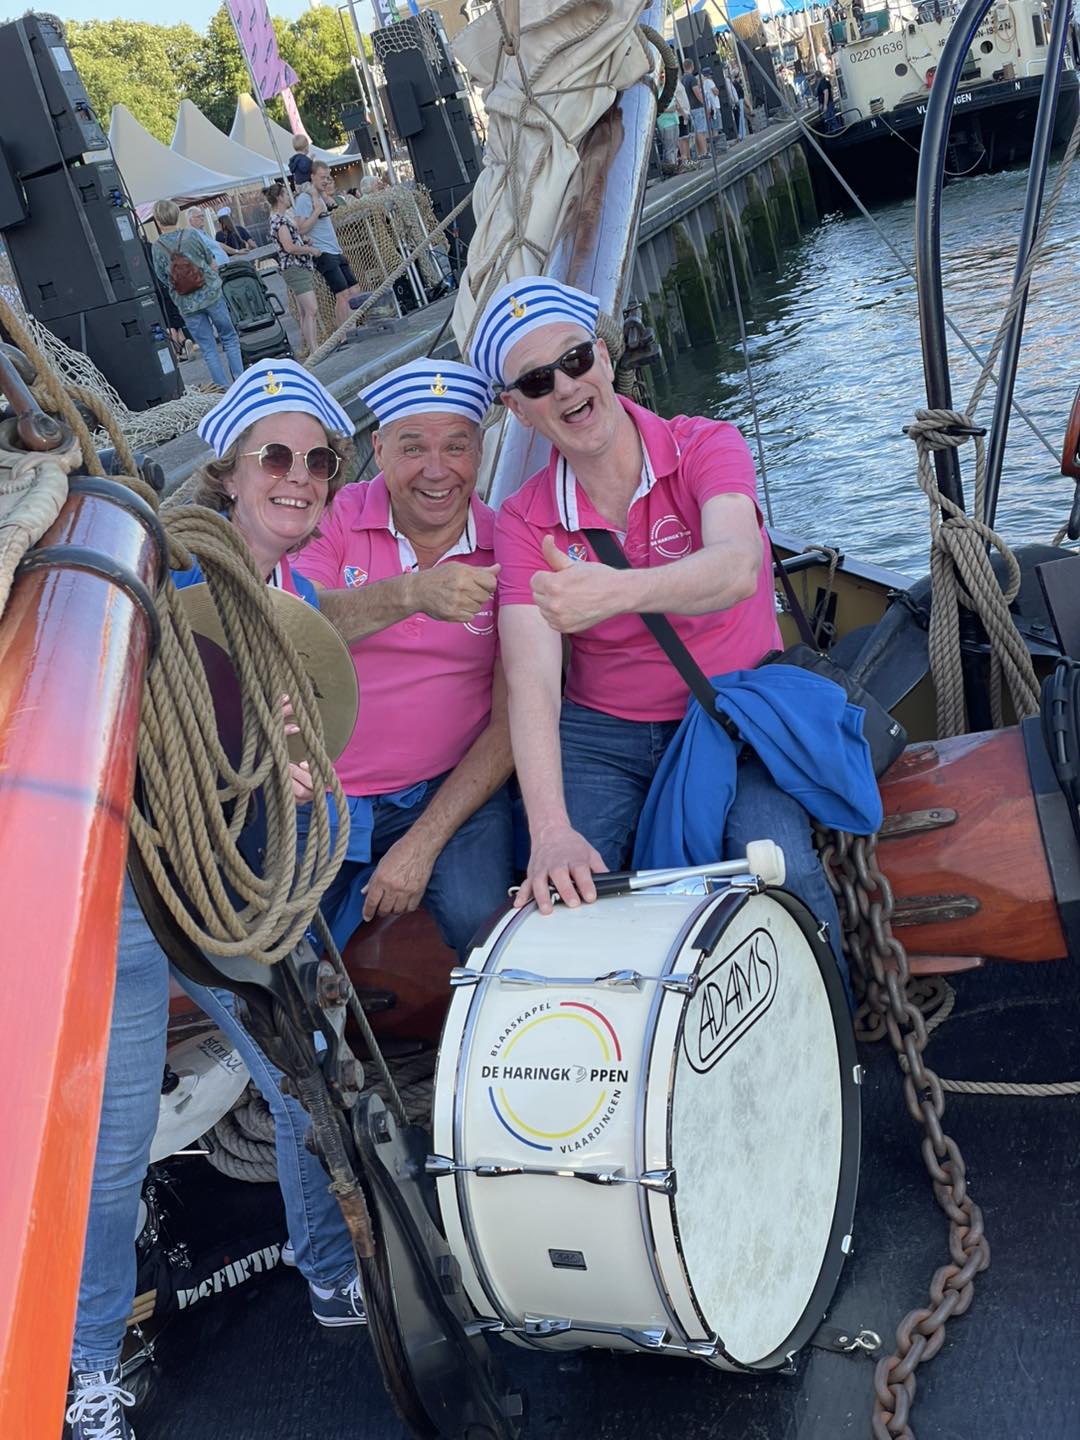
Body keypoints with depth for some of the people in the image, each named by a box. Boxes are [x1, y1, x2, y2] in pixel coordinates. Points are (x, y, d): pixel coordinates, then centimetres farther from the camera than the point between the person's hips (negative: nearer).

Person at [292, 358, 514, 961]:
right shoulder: (336, 520, -2)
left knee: (481, 922, -25)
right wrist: (411, 593, -40)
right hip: (318, 795, 1)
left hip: (449, 789, -1)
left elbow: (511, 723, -5)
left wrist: (422, 843, -13)